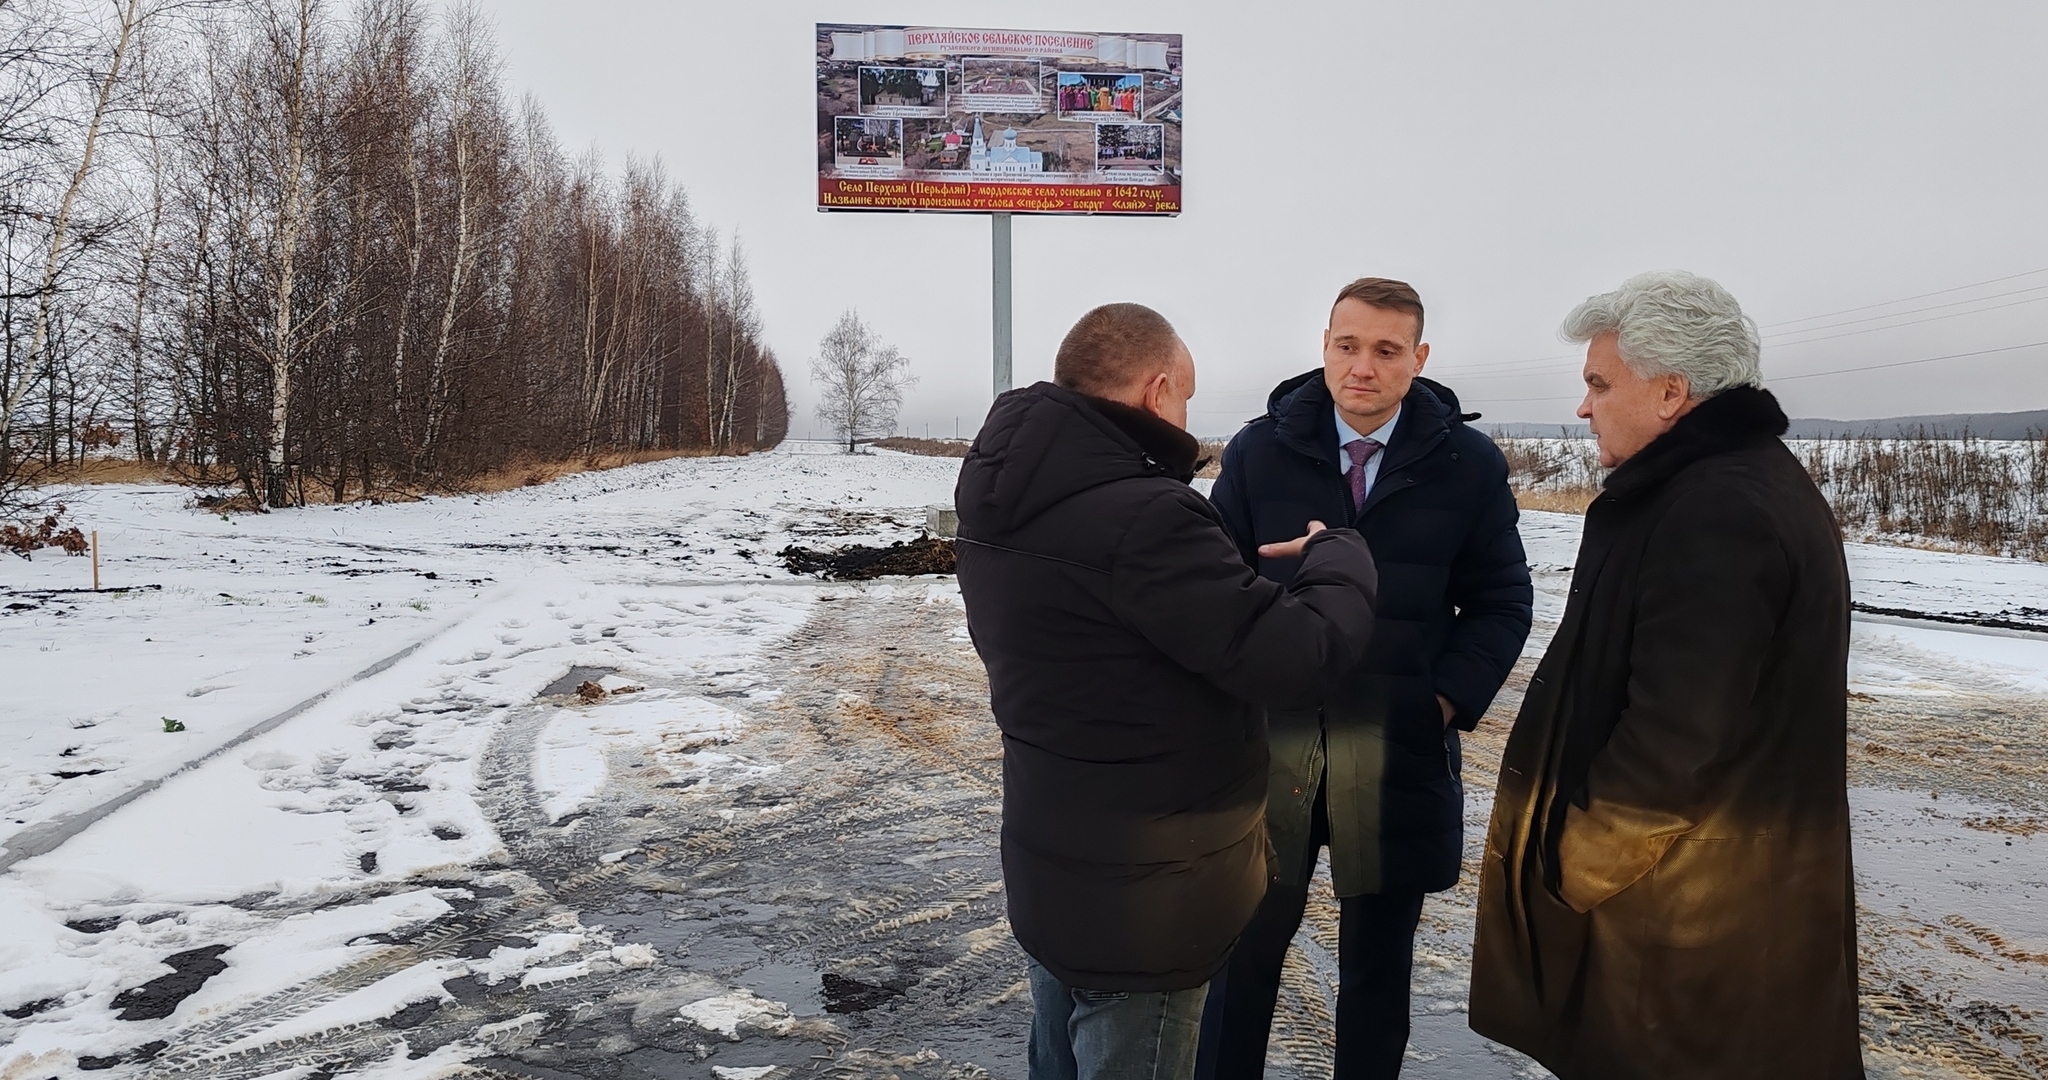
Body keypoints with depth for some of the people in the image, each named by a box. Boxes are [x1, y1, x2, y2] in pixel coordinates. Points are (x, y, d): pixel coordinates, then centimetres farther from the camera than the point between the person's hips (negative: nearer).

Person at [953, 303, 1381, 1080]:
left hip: (1053, 867, 9)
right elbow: (1295, 658, -24)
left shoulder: (1010, 495, 1)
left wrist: (1232, 574, 1)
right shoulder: (1138, 515, -29)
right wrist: (1339, 554, -7)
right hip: (1141, 897, -8)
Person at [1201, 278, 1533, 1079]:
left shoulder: (1469, 463, -2)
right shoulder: (1260, 451, -1)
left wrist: (1449, 700, -8)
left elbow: (1500, 602, 4)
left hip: (1399, 752, 0)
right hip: (1271, 743, 0)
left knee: (1377, 967, 17)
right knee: (1245, 952, 10)